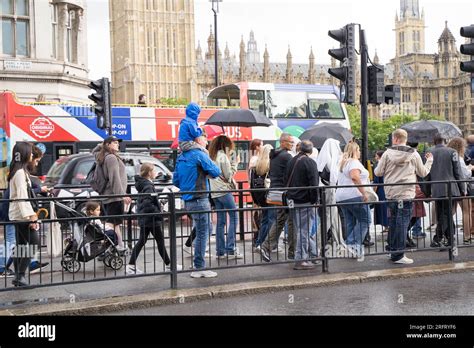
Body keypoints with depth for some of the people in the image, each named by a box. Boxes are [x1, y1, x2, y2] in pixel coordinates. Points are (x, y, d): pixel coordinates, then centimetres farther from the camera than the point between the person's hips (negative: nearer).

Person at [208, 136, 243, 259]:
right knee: (233, 217, -4)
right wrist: (235, 163, 1)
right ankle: (230, 248, -10)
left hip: (215, 192, 8)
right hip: (224, 190, -8)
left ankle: (220, 251, 8)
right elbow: (228, 175, -9)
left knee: (220, 221, 9)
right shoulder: (223, 156, -8)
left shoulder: (212, 156, 15)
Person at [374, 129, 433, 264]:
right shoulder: (414, 154, -1)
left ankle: (392, 251, 24)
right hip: (406, 195, -2)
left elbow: (378, 173, 2)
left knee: (392, 223, 14)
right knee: (402, 223, -1)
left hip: (391, 195, 3)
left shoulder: (387, 153, -1)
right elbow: (423, 173, 9)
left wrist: (378, 166, 25)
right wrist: (429, 161, 27)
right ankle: (398, 255, -2)